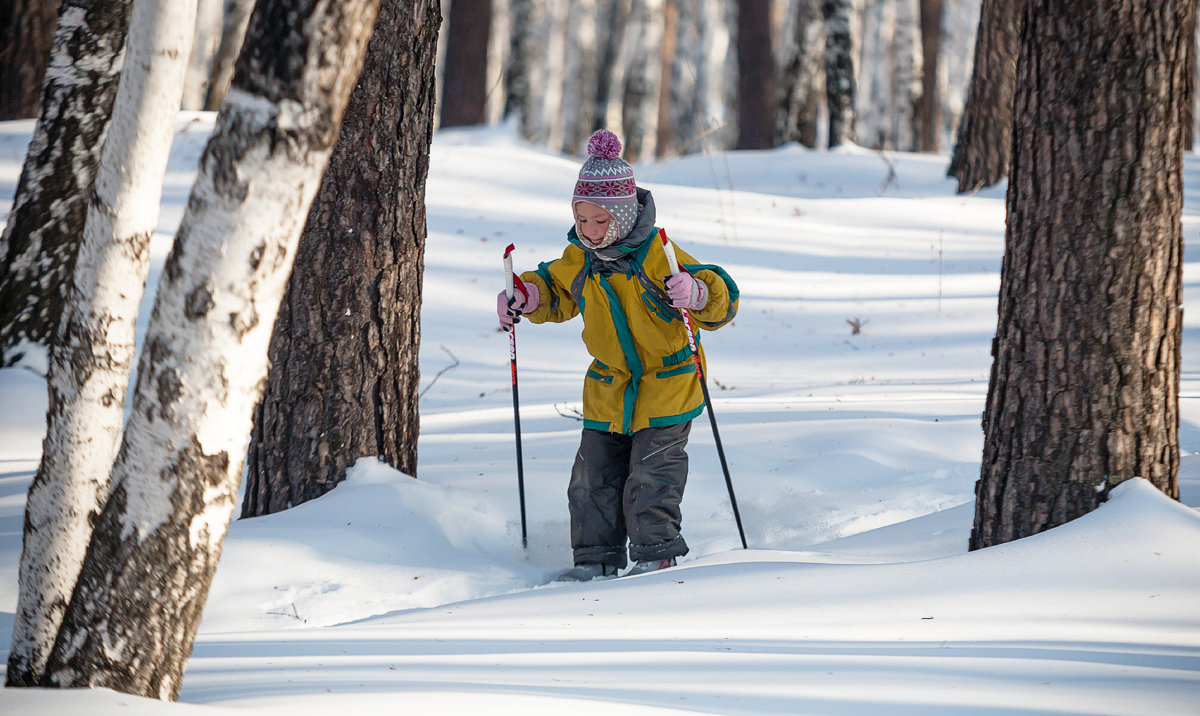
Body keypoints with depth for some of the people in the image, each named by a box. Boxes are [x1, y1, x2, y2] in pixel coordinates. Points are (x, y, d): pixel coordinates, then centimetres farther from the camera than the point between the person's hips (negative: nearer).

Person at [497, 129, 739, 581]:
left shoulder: (657, 254, -17)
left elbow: (722, 298, -17)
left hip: (667, 386, -5)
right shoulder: (578, 260, -1)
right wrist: (526, 296, 1)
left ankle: (656, 556, 4)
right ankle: (596, 559, 12)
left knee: (650, 476, -6)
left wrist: (697, 293, -39)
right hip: (608, 389, 5)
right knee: (595, 476, 4)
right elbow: (555, 293, 22)